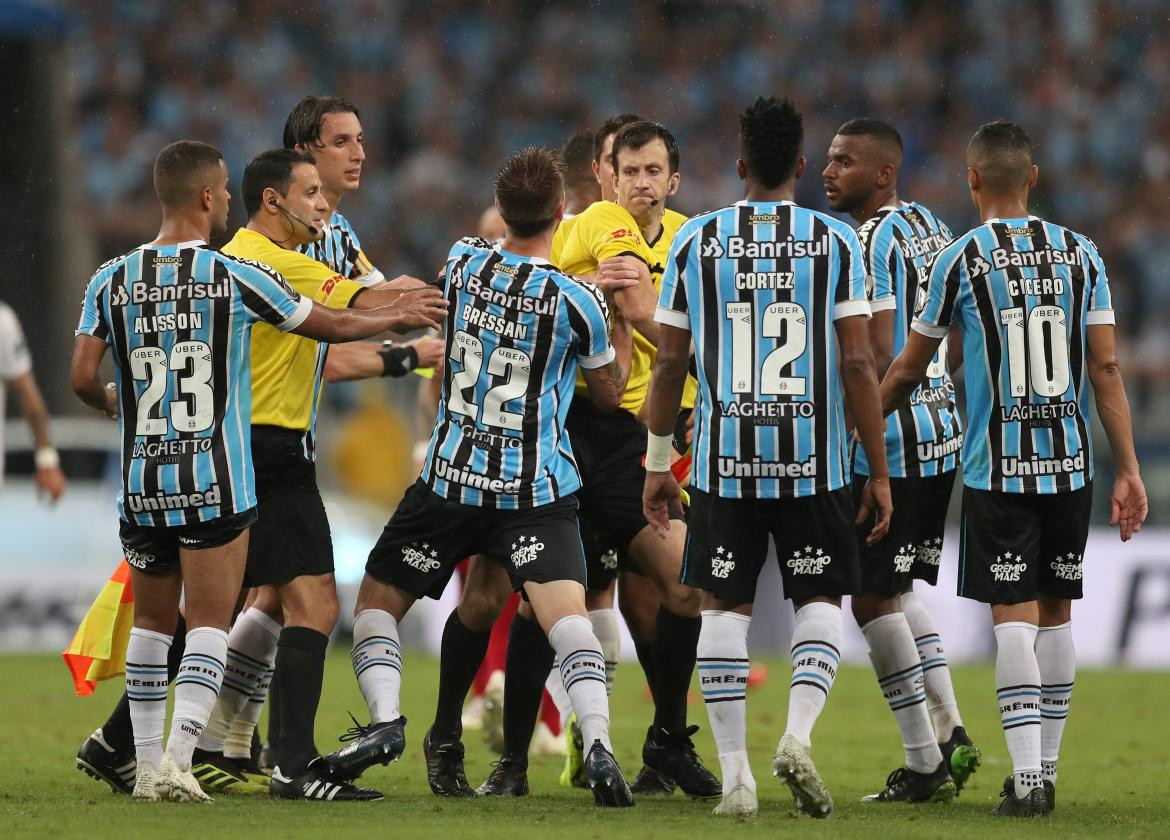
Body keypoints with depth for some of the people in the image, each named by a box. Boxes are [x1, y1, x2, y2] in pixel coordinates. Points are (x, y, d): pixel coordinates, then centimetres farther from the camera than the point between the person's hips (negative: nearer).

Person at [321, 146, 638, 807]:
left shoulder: (463, 262, -1)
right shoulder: (578, 302, -9)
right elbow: (611, 395, 8)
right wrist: (626, 314, 19)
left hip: (451, 475, 2)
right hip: (539, 491, -2)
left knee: (378, 600, 14)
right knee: (566, 610, -12)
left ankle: (386, 720, -5)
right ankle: (599, 742, -31)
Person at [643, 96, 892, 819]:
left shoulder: (697, 240, 3)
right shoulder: (835, 242, -1)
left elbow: (670, 364, 4)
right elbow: (858, 365, -4)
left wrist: (658, 463, 14)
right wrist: (879, 471, 2)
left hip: (725, 458, 1)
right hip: (815, 459, -1)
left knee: (726, 606, 9)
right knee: (820, 601, 11)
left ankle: (735, 772, 3)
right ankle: (799, 734, -12)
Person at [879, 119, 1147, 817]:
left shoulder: (961, 259, -4)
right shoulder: (1080, 255, 4)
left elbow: (909, 371, 5)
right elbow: (1106, 367, 1)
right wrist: (1129, 470, 4)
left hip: (997, 469, -3)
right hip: (1070, 465, 3)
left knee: (1014, 619, -4)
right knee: (1056, 613, 13)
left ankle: (1028, 778, -12)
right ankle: (1046, 768, 18)